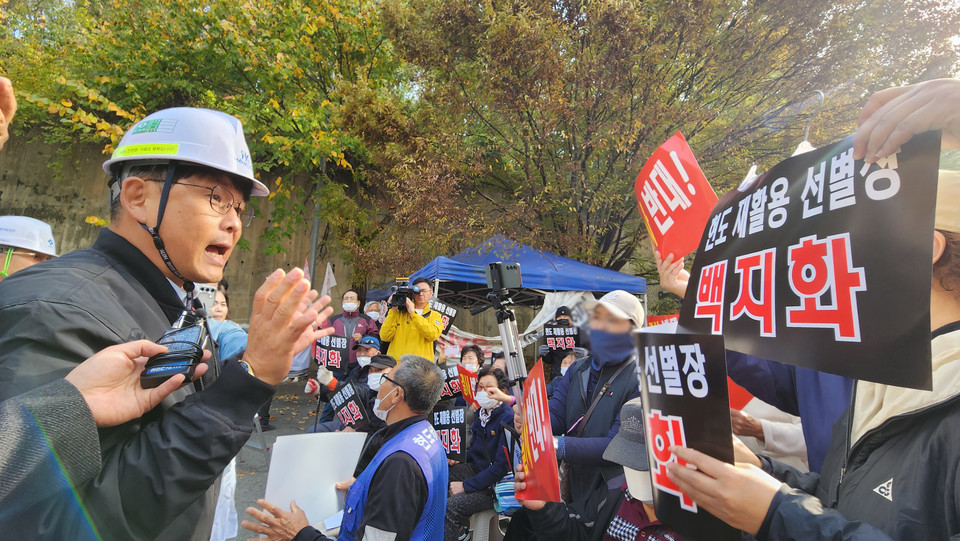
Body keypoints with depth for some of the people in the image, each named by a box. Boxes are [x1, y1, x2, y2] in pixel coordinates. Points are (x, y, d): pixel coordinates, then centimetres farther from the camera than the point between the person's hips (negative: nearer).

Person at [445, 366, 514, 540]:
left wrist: (466, 485, -20)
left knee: (451, 506, -26)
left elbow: (501, 467, -24)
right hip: (476, 469, 9)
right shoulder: (481, 412, 5)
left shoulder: (508, 418, -22)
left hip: (497, 483, -9)